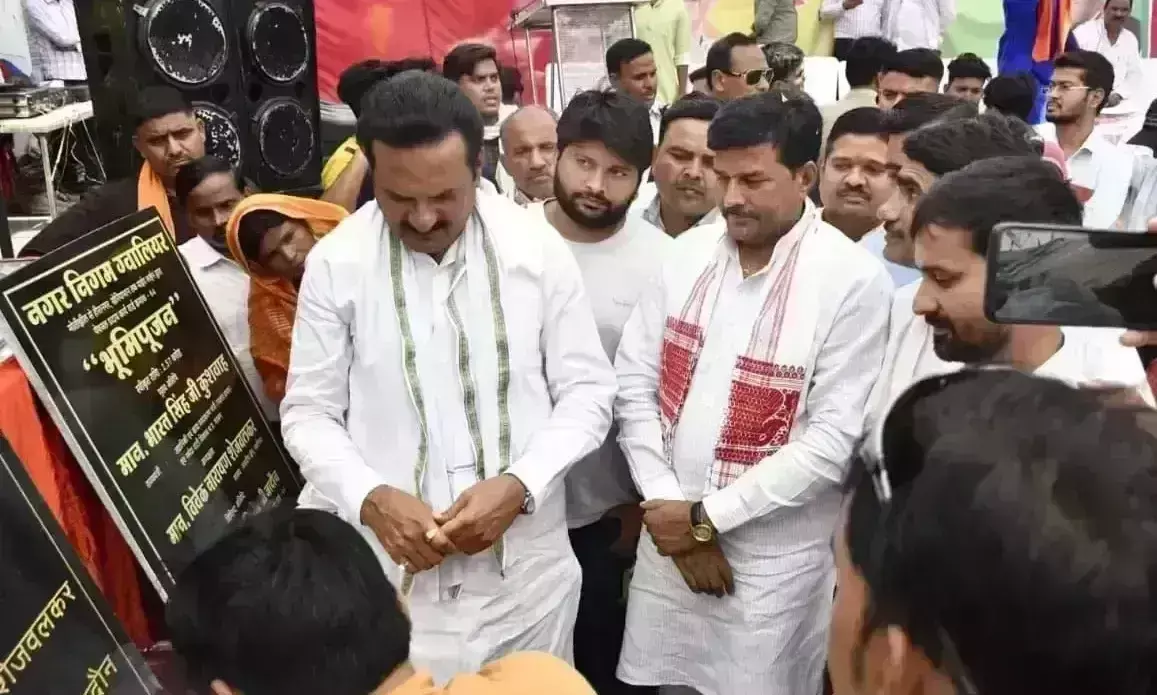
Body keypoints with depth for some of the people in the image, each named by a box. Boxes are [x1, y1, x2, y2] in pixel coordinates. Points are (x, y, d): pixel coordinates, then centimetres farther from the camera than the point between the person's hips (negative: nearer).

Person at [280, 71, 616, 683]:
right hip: (394, 580, 0)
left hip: (528, 575, 1)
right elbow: (308, 412, 0)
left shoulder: (537, 246, -6)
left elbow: (587, 391, -1)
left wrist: (518, 484, -17)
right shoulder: (334, 262, -6)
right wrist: (371, 498, -17)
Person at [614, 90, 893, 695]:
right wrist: (666, 503, -7)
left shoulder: (854, 279, -14)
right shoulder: (688, 252, 0)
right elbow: (633, 382, 1)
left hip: (772, 559, -4)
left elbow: (835, 439, -16)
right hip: (668, 536, 4)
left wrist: (707, 516, -14)